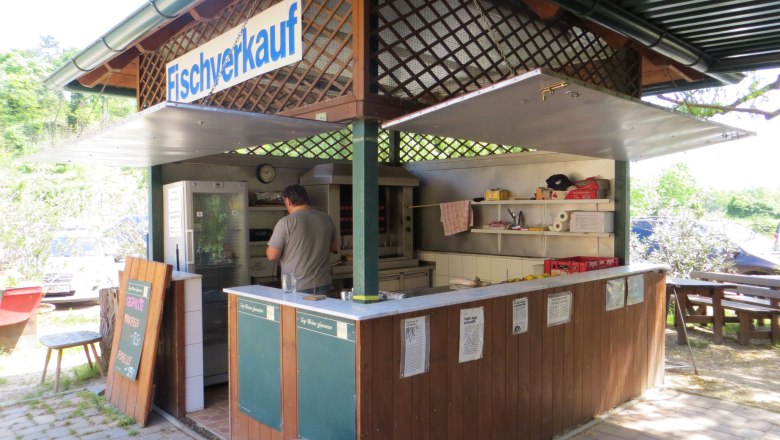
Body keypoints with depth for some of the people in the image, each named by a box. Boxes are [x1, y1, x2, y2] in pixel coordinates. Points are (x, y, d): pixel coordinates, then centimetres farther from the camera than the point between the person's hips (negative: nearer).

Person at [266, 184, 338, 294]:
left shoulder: (285, 222, -13)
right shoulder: (327, 219, 3)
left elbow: (272, 255, -10)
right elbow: (334, 247, 17)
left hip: (298, 288, -4)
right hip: (324, 285, 4)